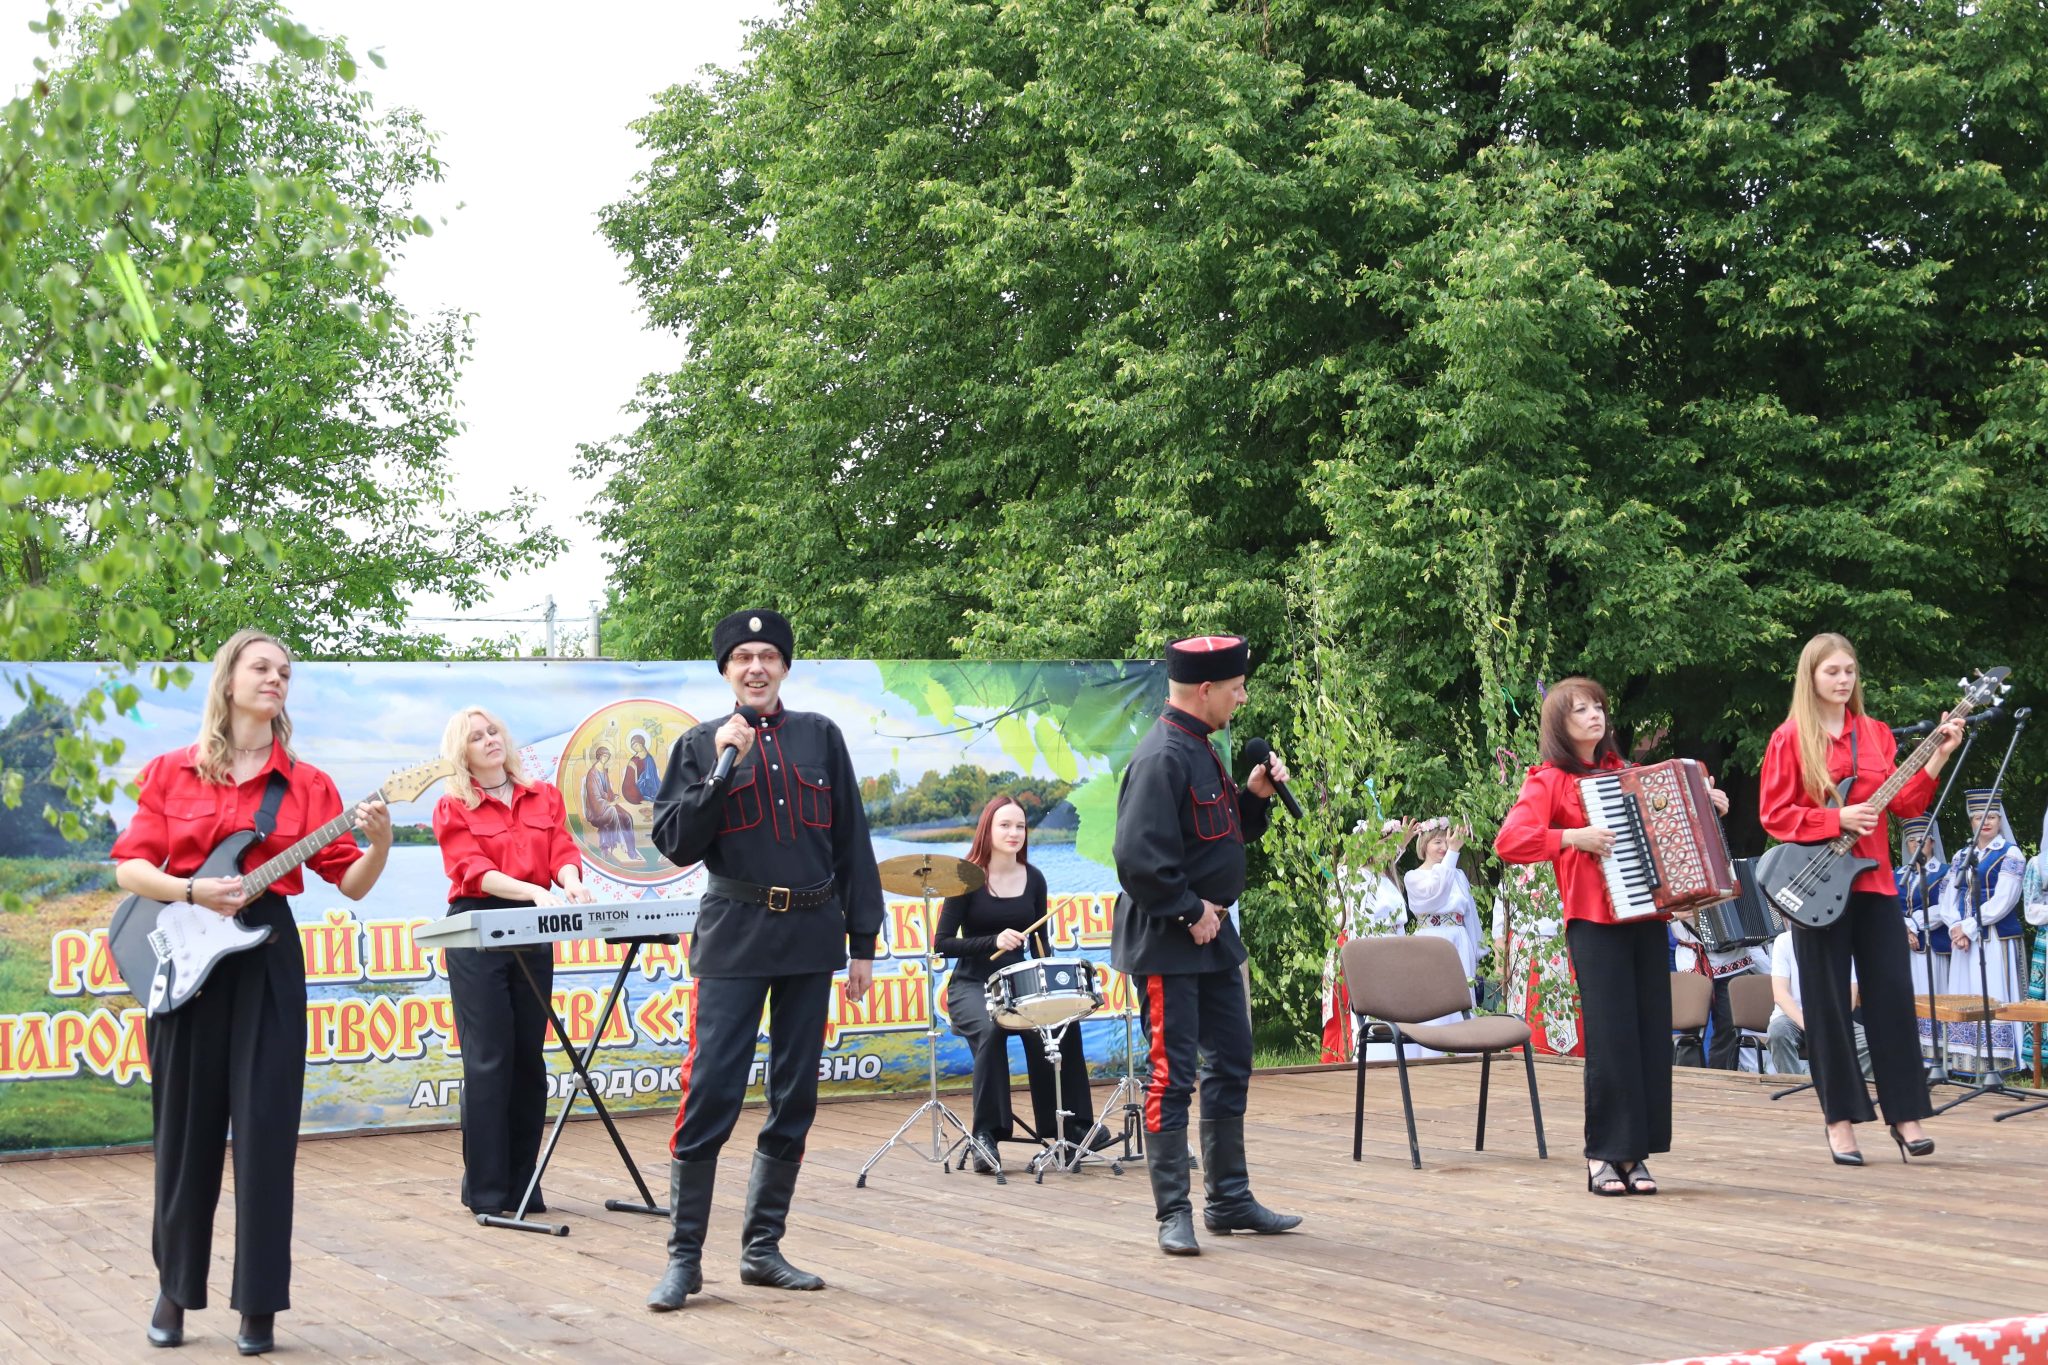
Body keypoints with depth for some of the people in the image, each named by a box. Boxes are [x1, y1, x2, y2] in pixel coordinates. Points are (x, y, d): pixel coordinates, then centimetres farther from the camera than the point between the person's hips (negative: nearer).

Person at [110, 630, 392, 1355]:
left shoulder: (306, 784, 6)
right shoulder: (170, 772, 6)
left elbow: (351, 882, 2)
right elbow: (130, 865, 1)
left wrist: (380, 845, -17)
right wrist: (191, 891, -15)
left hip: (267, 958, 0)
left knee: (265, 1131, -3)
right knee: (186, 1129, 7)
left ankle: (259, 1305, 5)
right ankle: (175, 1288, 23)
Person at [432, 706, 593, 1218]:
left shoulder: (544, 797, 12)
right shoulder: (452, 809, 1)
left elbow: (562, 850, 1)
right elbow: (475, 870, -13)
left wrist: (571, 884, -23)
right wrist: (534, 891, -28)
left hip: (534, 934, 4)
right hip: (476, 933, -4)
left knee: (529, 1058, 5)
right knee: (488, 1059, -5)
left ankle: (523, 1184, 13)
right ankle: (486, 1190, 1)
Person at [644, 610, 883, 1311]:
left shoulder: (820, 736, 8)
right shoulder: (701, 744, 4)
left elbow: (851, 842, 8)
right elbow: (675, 845, -3)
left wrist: (862, 942, 5)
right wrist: (724, 768, -13)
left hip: (811, 936, 3)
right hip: (734, 937, -3)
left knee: (794, 1098, 8)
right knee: (709, 1095, -8)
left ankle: (762, 1248, 18)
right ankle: (683, 1257, 0)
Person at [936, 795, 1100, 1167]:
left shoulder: (1033, 879, 8)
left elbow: (1040, 941, 14)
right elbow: (943, 943, -9)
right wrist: (993, 942, -23)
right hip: (971, 986, -4)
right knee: (991, 1029, -35)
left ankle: (1073, 1123, -15)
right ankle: (987, 1133, -25)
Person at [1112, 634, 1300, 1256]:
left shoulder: (1202, 749, 12)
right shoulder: (1161, 757, -20)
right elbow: (1138, 859, -26)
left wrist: (1256, 795, 5)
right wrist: (1190, 912, -18)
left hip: (1213, 934, 10)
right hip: (1167, 946, -10)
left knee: (1232, 1065, 15)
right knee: (1172, 1077, -3)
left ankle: (1229, 1200, 26)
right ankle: (1174, 1214, 4)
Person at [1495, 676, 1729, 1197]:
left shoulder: (1625, 774, 19)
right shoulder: (1550, 780, 1)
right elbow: (1509, 841, -13)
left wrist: (1707, 803, 19)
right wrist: (1573, 837, -18)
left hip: (1646, 919, 6)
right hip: (1594, 923, -6)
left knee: (1652, 1036, 1)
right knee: (1611, 1037, -10)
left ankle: (1636, 1153, 8)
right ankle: (1603, 1155, -1)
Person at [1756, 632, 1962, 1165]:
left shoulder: (1876, 733, 10)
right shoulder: (1790, 739, -2)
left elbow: (1905, 803, 7)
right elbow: (1773, 815, -5)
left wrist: (1939, 756, -3)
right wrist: (1837, 820, -15)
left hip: (1873, 880, 3)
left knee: (1892, 993, 1)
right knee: (1828, 1001, 1)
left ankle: (1905, 1114, 7)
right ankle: (1840, 1118, 8)